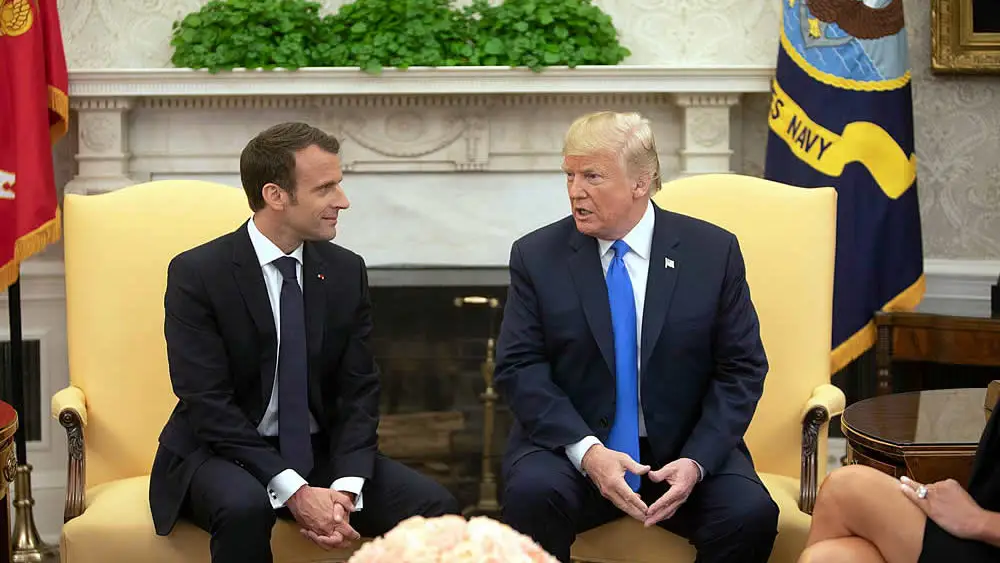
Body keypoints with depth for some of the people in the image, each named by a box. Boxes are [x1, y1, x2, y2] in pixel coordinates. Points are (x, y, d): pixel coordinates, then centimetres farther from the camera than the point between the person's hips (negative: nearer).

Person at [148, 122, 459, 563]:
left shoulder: (347, 271, 2)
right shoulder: (197, 273, -12)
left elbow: (359, 391, 1)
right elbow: (207, 402, -17)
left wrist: (345, 488, -17)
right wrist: (293, 491, -25)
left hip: (320, 453, 4)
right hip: (221, 454, -4)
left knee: (436, 508, -18)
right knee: (244, 506, -37)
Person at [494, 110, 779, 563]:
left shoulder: (714, 251, 2)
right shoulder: (536, 255, 2)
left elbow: (741, 369, 1)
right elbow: (519, 367, -4)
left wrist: (697, 460, -14)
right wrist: (586, 450, -19)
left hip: (683, 449, 0)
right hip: (569, 444, 0)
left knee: (751, 513, -26)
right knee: (532, 494, -31)